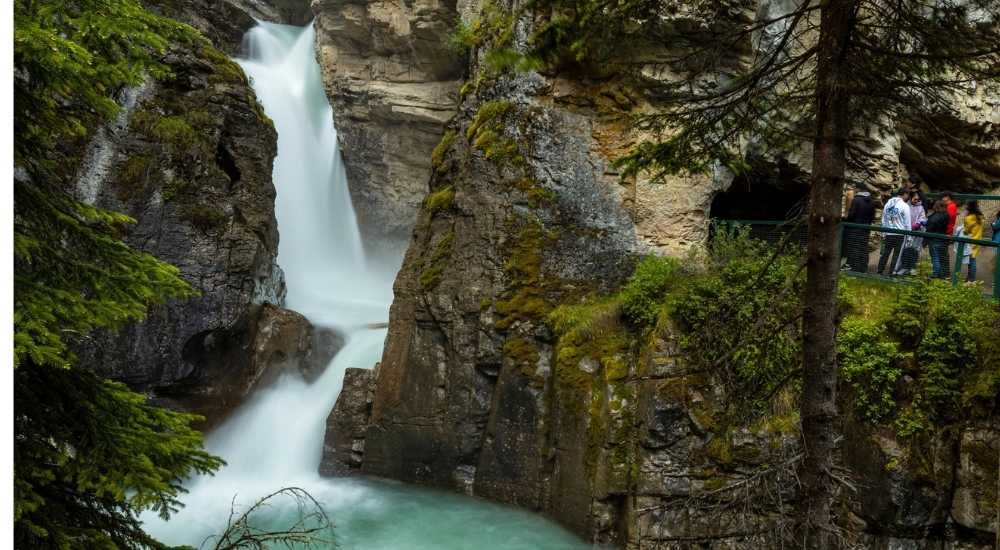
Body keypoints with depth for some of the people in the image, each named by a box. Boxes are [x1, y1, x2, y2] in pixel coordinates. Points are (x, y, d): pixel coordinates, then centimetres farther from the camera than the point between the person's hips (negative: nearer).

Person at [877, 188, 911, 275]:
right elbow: (907, 223, -7)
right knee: (896, 254, 1)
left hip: (888, 233, 5)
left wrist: (884, 234, 19)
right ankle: (891, 272, 1)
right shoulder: (904, 206, -9)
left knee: (885, 253, 11)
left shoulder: (888, 203, 8)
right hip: (900, 234, -5)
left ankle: (879, 271, 12)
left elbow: (883, 220, 13)